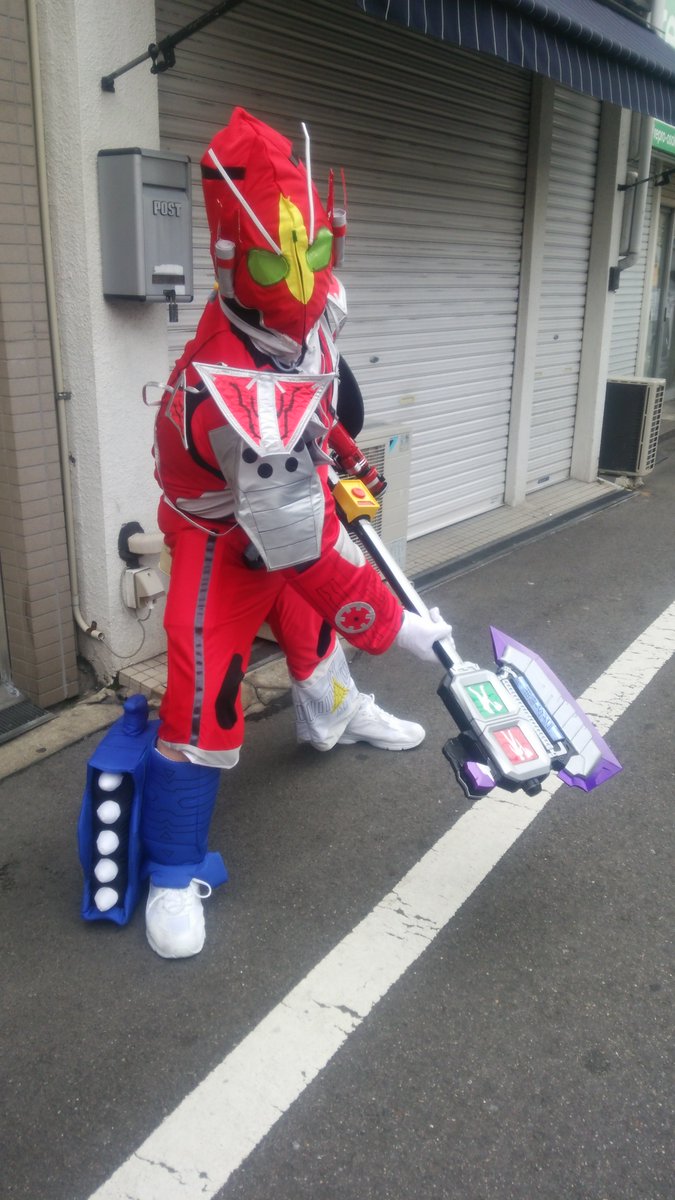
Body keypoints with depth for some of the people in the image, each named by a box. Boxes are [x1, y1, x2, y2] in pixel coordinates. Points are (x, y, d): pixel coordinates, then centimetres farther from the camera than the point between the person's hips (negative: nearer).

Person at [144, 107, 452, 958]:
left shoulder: (317, 304, -17)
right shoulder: (237, 395, -42)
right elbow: (299, 545, -36)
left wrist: (333, 446, 18)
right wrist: (391, 625, -28)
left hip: (291, 492, 8)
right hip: (223, 535, -8)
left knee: (309, 619, 28)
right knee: (205, 696, -11)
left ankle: (334, 716, 60)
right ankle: (174, 873, 6)